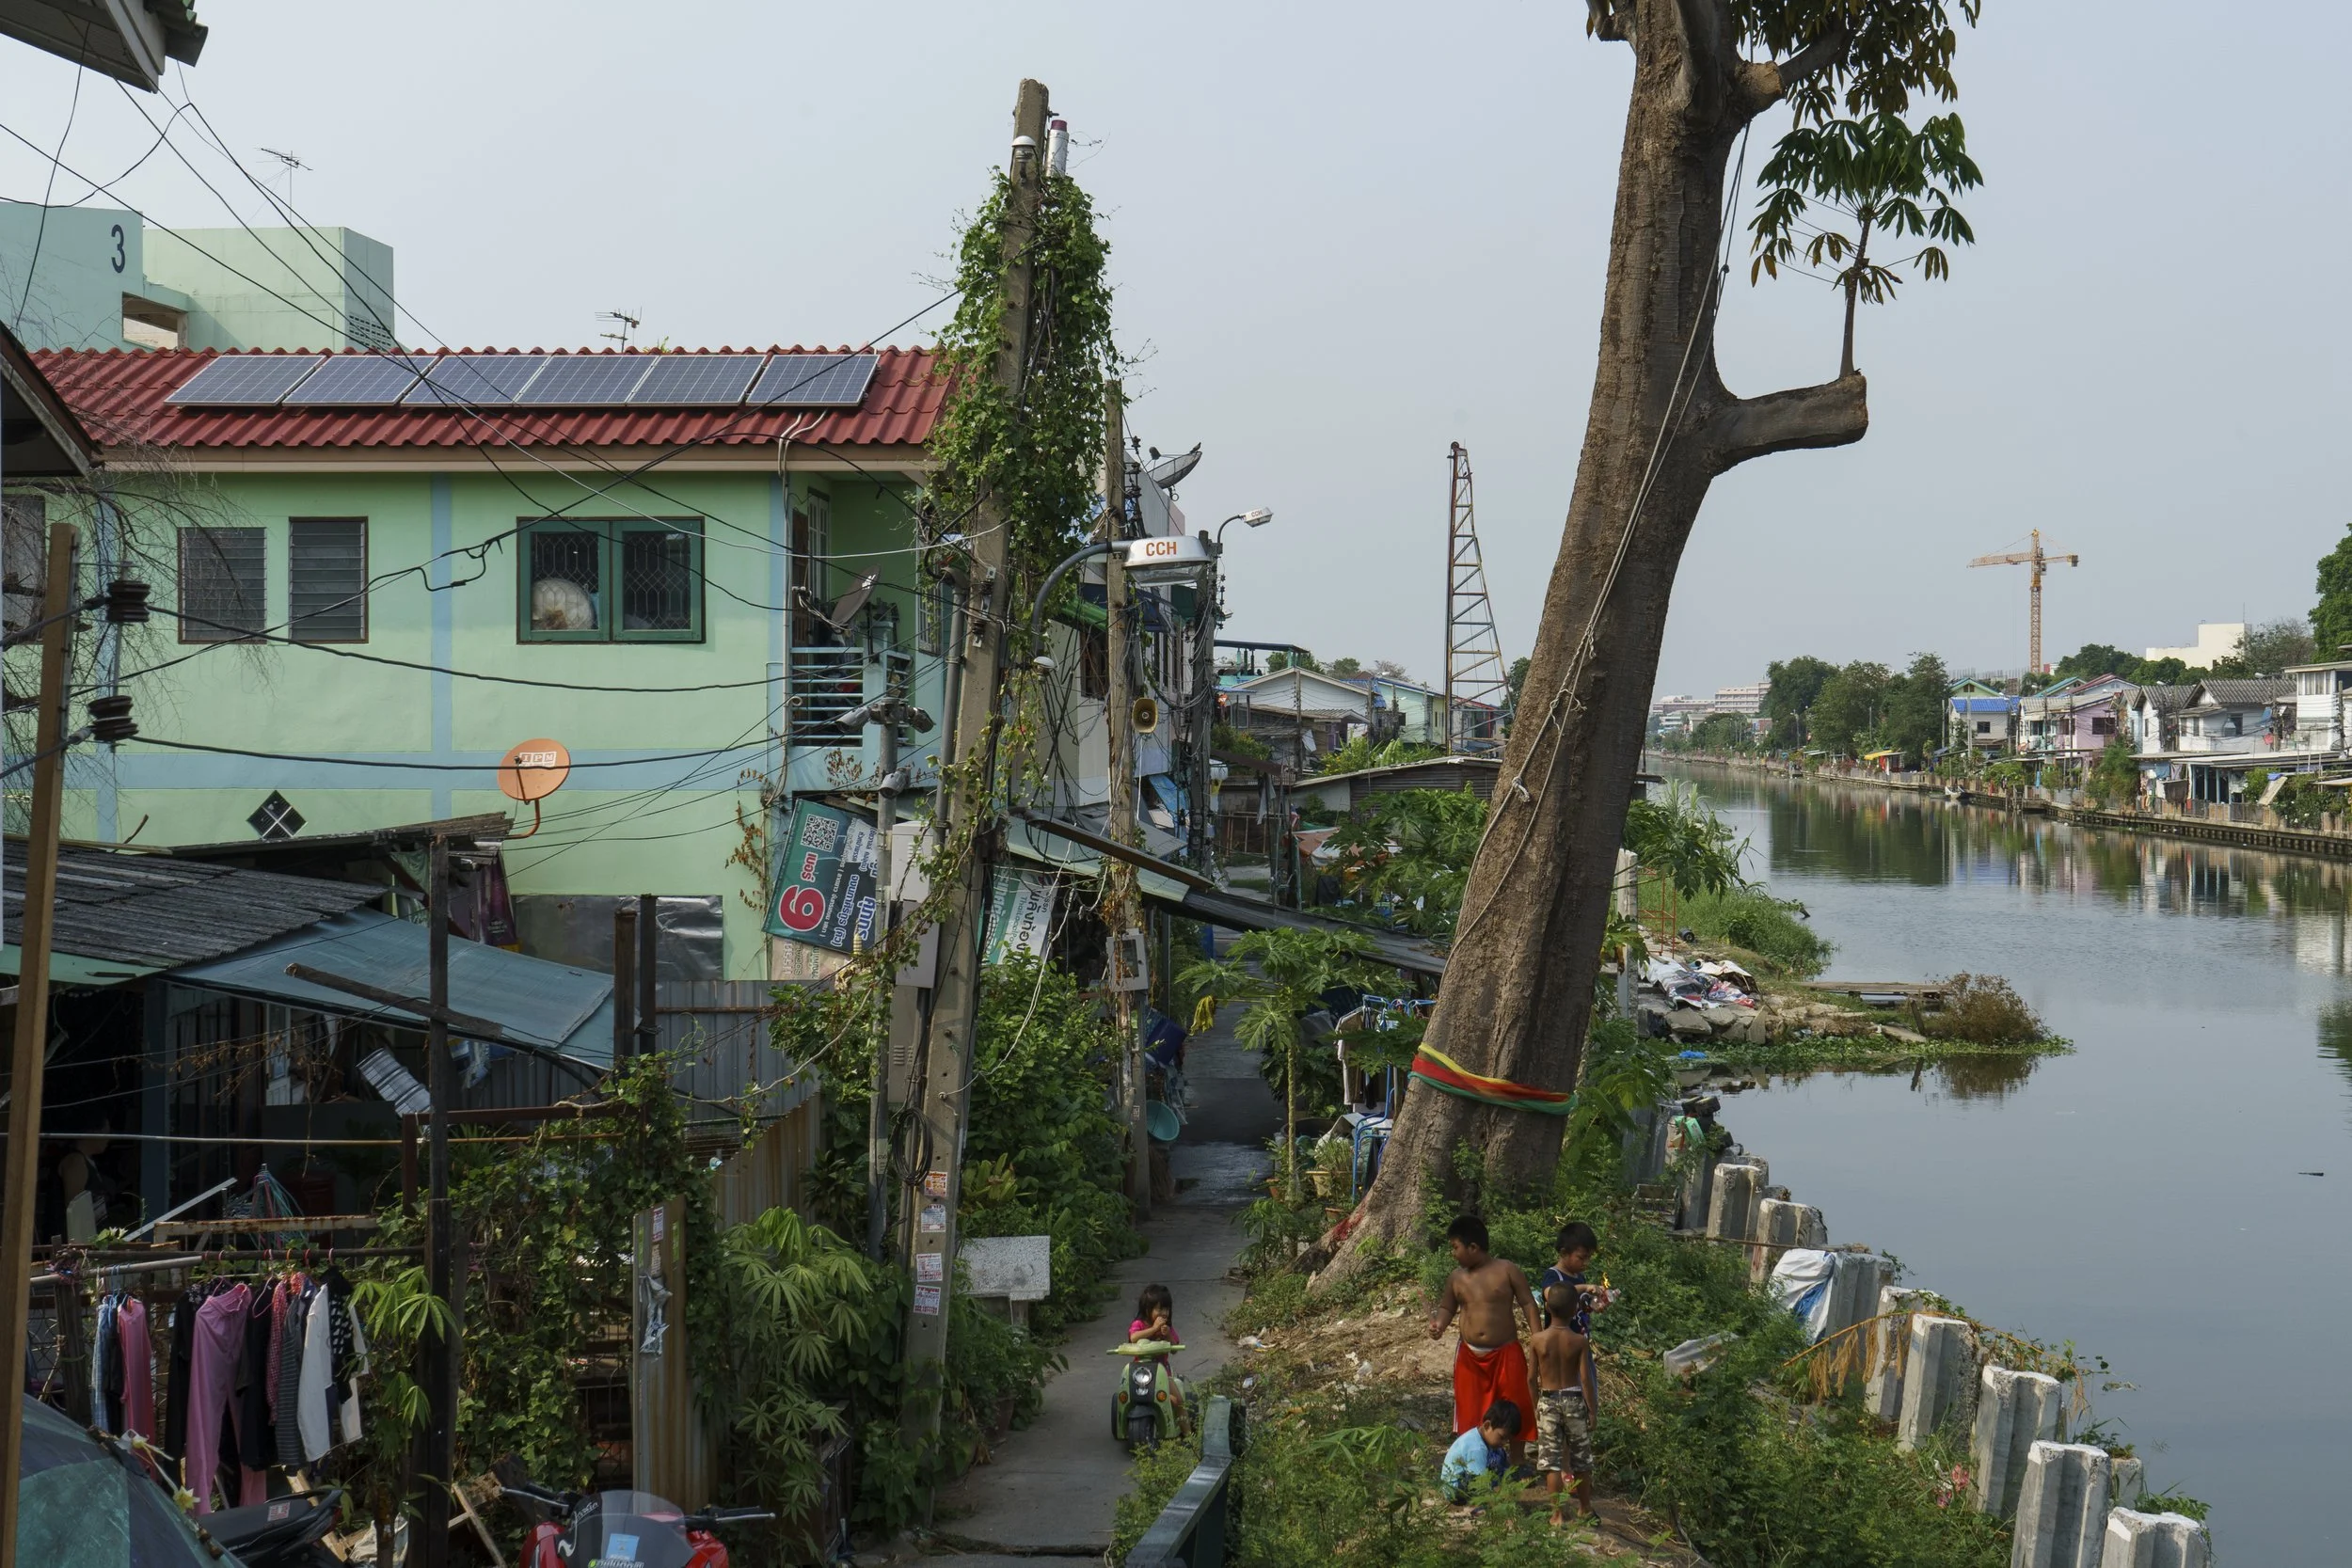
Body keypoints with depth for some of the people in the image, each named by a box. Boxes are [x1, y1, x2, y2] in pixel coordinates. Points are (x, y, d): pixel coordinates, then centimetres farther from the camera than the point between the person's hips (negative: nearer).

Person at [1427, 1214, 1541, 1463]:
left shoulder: (1507, 1270, -8)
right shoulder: (1456, 1277, 3)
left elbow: (1528, 1304, -5)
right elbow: (1447, 1307, 15)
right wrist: (1438, 1325, -7)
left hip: (1506, 1354, -3)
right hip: (1470, 1357, 3)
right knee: (1471, 1414, 5)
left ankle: (1516, 1466, 22)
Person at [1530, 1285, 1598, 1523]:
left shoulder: (1537, 1340, -9)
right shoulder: (1579, 1341, -11)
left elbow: (1533, 1377, -2)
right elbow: (1585, 1379, -9)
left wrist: (1535, 1405, 11)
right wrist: (1592, 1409, 1)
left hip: (1548, 1400, 0)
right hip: (1574, 1400, 0)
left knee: (1551, 1460, 5)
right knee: (1581, 1459, 16)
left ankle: (1556, 1514, 3)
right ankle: (1585, 1508, 28)